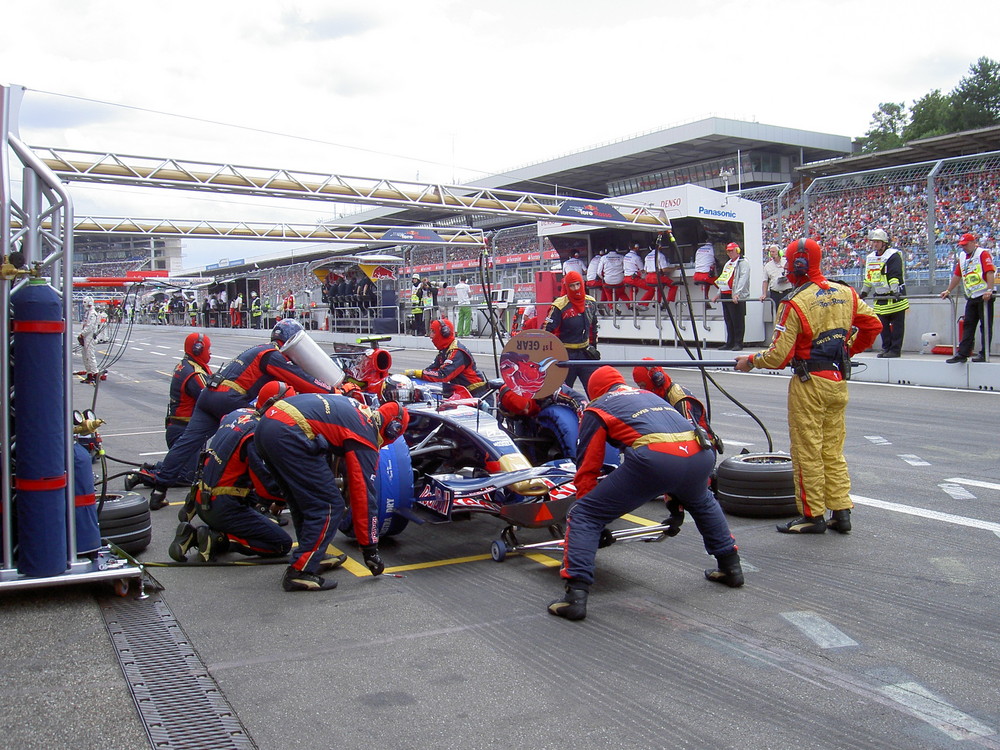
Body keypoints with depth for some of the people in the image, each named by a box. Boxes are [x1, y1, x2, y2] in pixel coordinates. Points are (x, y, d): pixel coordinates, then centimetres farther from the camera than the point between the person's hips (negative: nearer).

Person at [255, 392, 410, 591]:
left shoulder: (360, 409, 23)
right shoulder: (366, 442, 2)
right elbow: (364, 497, 2)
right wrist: (370, 549, 9)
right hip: (289, 435, -9)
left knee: (302, 503, 24)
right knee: (329, 507, 0)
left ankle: (313, 555, 35)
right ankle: (300, 572, 0)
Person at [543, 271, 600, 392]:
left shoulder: (591, 302, 5)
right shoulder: (559, 306, -14)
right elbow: (546, 330, -12)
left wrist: (593, 346, 22)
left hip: (585, 353, 5)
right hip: (565, 354, -5)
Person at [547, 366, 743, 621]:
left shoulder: (597, 408, 22)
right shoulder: (650, 395, 38)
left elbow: (587, 468, 17)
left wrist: (589, 513, 29)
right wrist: (676, 497, 59)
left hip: (655, 457, -6)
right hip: (701, 454, 6)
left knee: (583, 517, 6)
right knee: (703, 502, 41)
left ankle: (576, 595, -4)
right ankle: (730, 566, 45)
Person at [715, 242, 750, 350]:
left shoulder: (743, 263, -3)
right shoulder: (728, 263, 24)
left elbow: (743, 279, -15)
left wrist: (737, 293, -25)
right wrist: (719, 294, 19)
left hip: (737, 297, -8)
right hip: (725, 296, 8)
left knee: (738, 320, -6)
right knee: (728, 321, 9)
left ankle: (738, 343, -3)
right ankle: (729, 343, 13)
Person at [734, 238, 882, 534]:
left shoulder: (795, 303, -15)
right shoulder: (845, 293, 5)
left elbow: (779, 355, -16)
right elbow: (873, 324, 12)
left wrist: (750, 361, 0)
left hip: (809, 383, -7)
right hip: (839, 380, 7)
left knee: (807, 451, 2)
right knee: (833, 449, 15)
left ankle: (813, 515, 8)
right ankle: (841, 512, 18)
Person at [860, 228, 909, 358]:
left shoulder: (893, 255, -10)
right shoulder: (870, 258, 13)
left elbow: (895, 276, -20)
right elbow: (868, 277, 22)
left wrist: (895, 291, -28)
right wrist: (864, 292, 20)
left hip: (895, 297, -7)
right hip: (880, 298, 7)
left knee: (897, 325, -1)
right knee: (883, 325, 10)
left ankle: (895, 349, 3)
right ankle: (886, 348, 18)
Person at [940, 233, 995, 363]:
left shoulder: (983, 253, -6)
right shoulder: (962, 256, 16)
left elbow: (990, 272, -15)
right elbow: (957, 275, 25)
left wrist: (989, 290, -25)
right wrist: (948, 291, 25)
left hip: (984, 296, -7)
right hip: (971, 298, 7)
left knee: (985, 326, -1)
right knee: (968, 326, 3)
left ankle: (984, 354, 2)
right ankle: (962, 353, 0)